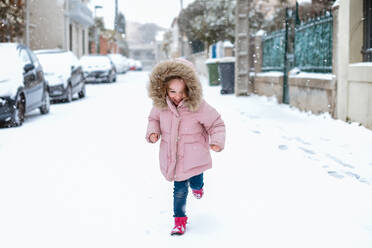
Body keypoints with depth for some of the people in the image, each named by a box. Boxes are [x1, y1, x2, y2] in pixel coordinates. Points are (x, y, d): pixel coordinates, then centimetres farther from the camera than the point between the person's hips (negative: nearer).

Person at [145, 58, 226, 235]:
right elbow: (154, 119, 14)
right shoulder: (160, 105, -7)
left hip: (193, 156, -1)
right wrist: (153, 132, -6)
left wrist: (217, 141, -24)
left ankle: (197, 186, 54)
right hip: (172, 155, 2)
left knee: (195, 182, 13)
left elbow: (216, 124, -8)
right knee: (180, 189, 3)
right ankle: (179, 219, 23)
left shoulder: (198, 106, -18)